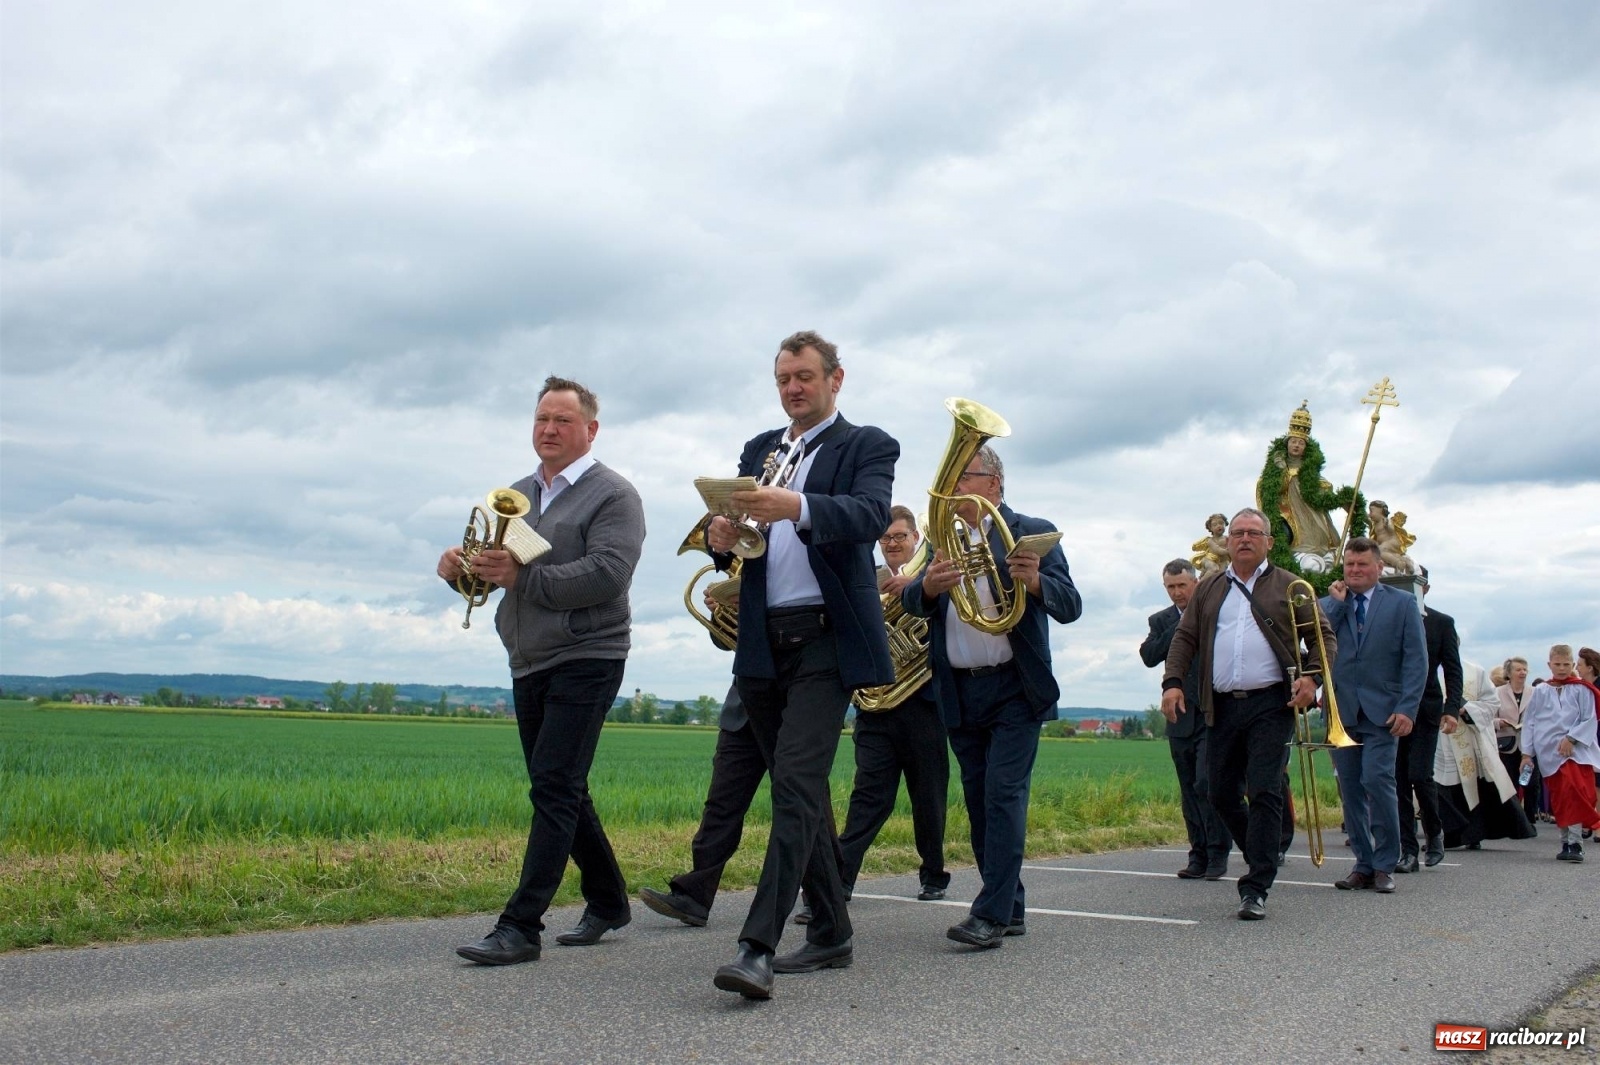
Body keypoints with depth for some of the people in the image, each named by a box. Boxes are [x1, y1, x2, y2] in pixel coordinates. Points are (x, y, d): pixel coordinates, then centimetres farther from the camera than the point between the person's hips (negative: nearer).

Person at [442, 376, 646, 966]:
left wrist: (523, 579, -25)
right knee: (561, 792, 14)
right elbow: (491, 563, 15)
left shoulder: (613, 495, -7)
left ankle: (520, 926, -10)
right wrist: (459, 567, -8)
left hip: (585, 660, -8)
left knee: (554, 789, -11)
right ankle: (608, 900, 28)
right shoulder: (516, 495, 15)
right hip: (529, 665, 8)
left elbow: (608, 574, -20)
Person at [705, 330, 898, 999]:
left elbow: (871, 514, -18)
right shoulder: (759, 450, 19)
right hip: (763, 645, 6)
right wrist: (720, 538, -13)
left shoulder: (867, 446, 3)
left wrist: (798, 507, -37)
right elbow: (736, 532, 13)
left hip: (826, 640, -6)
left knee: (797, 783, -17)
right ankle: (831, 932, 22)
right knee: (799, 790, 11)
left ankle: (758, 947, -20)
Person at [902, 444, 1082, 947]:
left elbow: (1070, 605, -9)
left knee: (1004, 793, -11)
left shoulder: (1032, 532, 0)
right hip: (958, 692, 5)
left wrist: (1035, 582, -30)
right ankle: (1011, 908, 18)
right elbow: (911, 602, -2)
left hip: (1014, 687, -5)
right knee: (978, 801, 8)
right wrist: (929, 585, -25)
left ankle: (991, 913, -11)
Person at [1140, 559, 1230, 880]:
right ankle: (1199, 856, 14)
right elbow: (1149, 656, -8)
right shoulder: (1161, 621, 10)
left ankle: (1218, 854, -3)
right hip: (1180, 718, 4)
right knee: (1190, 791, 8)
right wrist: (1182, 626, -10)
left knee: (1207, 784, -12)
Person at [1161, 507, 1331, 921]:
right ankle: (1264, 858, 30)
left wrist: (1311, 677, -12)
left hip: (1271, 704, -4)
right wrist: (1173, 681, -2)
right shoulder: (1209, 589, 16)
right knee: (1221, 794, 8)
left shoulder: (1289, 587, 7)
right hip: (1222, 707, 4)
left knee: (1264, 791, -10)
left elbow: (1324, 637, 6)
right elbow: (1185, 638, 13)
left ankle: (1255, 889, -7)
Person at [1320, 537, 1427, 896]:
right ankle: (1364, 864, 13)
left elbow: (1416, 660, 0)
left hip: (1382, 711, -3)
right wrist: (1337, 602, -3)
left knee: (1377, 780, -14)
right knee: (1350, 789, 4)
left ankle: (1385, 865, -2)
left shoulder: (1402, 603, 6)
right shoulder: (1328, 603, 14)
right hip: (1341, 710, 3)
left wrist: (1407, 708, -10)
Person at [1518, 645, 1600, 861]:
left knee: (1574, 794, -17)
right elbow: (1529, 722, 11)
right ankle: (1566, 842, 15)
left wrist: (1571, 738, -13)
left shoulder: (1581, 689, 4)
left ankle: (1575, 843, -16)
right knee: (1558, 800, 6)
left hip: (1575, 750, -2)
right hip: (1549, 753, 3)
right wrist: (1527, 753, 7)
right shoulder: (1540, 691, 10)